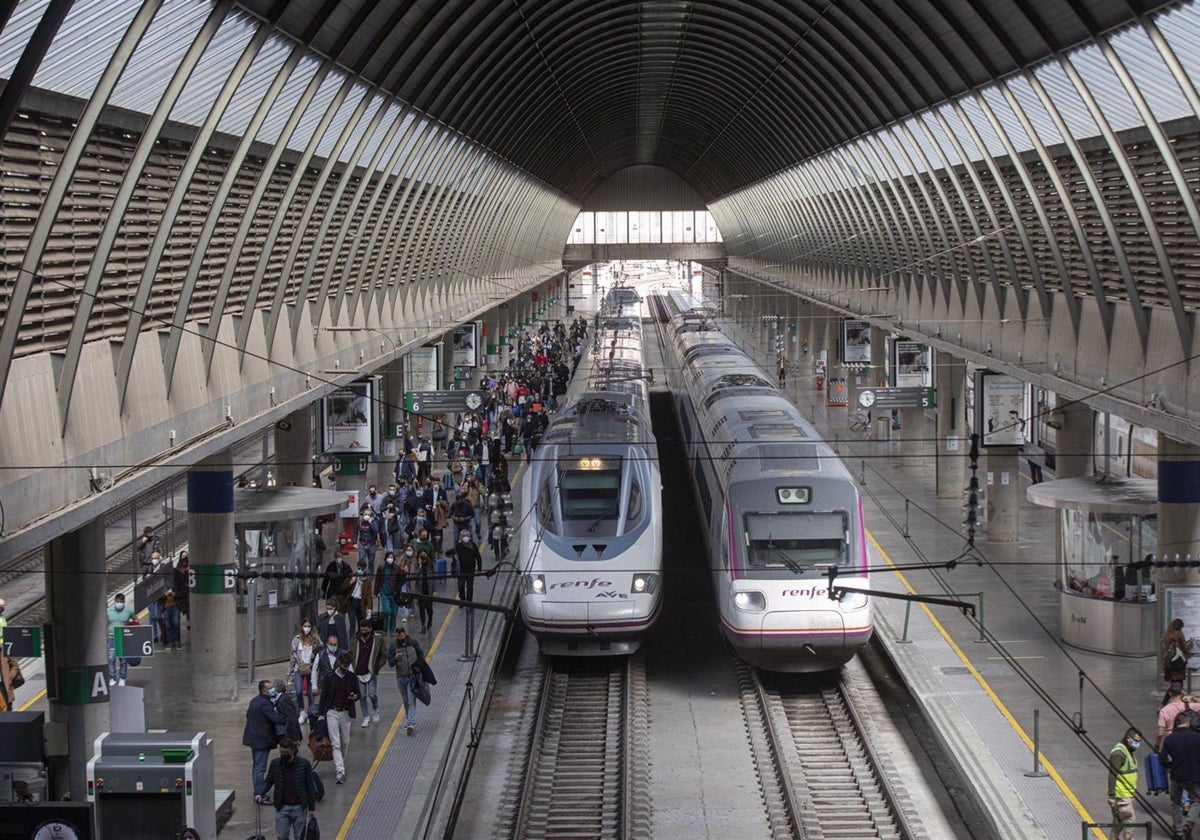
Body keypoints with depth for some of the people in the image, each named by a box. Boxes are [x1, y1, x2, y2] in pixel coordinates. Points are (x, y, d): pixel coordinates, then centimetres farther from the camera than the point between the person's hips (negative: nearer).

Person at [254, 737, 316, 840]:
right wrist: (259, 794, -13)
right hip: (282, 807, 1)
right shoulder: (275, 764, -2)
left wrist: (312, 808, 0)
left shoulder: (304, 763, -8)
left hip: (299, 807, -1)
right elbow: (268, 782, 7)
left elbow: (309, 786, -2)